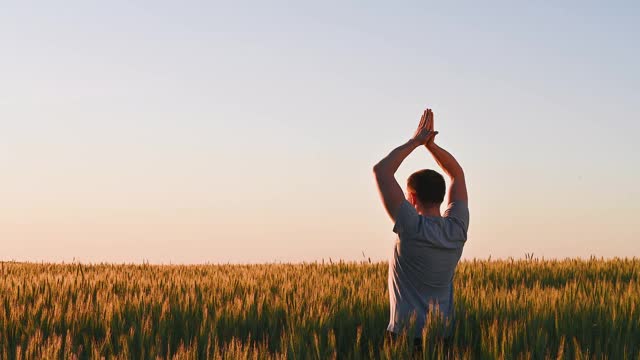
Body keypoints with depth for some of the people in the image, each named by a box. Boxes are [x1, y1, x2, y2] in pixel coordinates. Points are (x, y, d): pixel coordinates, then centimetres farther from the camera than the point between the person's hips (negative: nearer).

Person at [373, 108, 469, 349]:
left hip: (406, 336, -6)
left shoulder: (412, 228, -16)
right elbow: (456, 173, 13)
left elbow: (381, 170, -15)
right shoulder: (457, 230, -2)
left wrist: (415, 141, -5)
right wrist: (430, 143, 6)